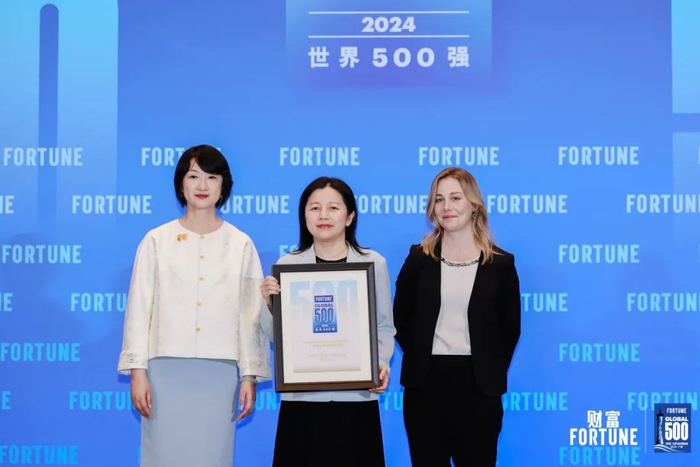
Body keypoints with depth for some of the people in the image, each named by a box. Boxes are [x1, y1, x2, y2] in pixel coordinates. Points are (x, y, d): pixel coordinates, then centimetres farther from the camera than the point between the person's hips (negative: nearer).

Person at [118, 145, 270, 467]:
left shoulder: (241, 244, 6)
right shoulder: (156, 240, 3)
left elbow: (251, 315, 5)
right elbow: (138, 309, 2)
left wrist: (250, 376, 1)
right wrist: (137, 370, -4)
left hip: (219, 372, 1)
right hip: (167, 369, -1)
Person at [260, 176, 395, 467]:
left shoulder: (374, 263, 2)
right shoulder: (287, 264, 4)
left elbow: (384, 326, 6)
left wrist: (382, 363, -11)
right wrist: (269, 302, -12)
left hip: (356, 395, 0)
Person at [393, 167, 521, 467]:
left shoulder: (500, 263, 1)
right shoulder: (419, 258, 4)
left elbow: (510, 327, 7)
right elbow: (400, 319, 9)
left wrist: (491, 372, 3)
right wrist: (421, 359, 4)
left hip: (477, 386, -1)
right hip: (424, 384, 1)